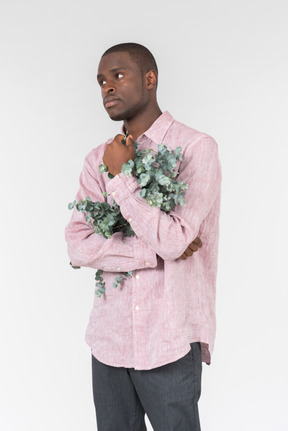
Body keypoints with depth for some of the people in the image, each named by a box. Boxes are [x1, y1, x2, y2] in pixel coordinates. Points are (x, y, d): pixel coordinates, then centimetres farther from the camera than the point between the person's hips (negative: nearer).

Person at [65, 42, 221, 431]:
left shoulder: (196, 148, -7)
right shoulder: (98, 160, 7)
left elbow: (174, 240, -18)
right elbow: (78, 247, -3)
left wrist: (120, 178, -13)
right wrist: (154, 253, -13)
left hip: (170, 343, -4)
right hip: (109, 339, 5)